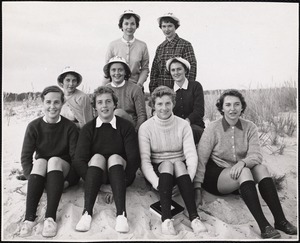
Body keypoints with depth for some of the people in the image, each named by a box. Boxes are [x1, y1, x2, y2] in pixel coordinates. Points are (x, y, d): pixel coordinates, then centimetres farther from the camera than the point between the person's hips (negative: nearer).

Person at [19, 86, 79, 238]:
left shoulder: (69, 127, -6)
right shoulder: (34, 126, -4)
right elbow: (25, 156, -7)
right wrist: (33, 180, -19)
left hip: (62, 170, -1)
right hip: (40, 172, 1)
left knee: (54, 160, -32)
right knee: (40, 162, -31)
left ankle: (50, 217, -42)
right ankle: (29, 217, -40)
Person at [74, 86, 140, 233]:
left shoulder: (126, 126, -2)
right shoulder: (88, 129, 2)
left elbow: (134, 158, -10)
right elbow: (79, 159, -8)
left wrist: (124, 180, -22)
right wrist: (91, 181, -22)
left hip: (119, 174, -1)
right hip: (96, 175, 1)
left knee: (115, 157, -29)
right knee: (97, 157, -27)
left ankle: (121, 214, -42)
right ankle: (87, 212, -37)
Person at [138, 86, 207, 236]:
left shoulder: (183, 125, 1)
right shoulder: (146, 127, -3)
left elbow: (191, 154, -9)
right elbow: (144, 160, -10)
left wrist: (188, 181, -24)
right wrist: (157, 183, -25)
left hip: (179, 171, 1)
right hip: (157, 170, -1)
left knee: (178, 163, -31)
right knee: (167, 164, -31)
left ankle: (194, 217, -39)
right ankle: (166, 219, -42)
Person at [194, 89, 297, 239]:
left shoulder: (249, 127, 1)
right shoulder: (213, 129, -9)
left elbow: (256, 155, -10)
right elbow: (201, 160, -10)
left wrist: (242, 162, -33)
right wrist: (197, 189, -16)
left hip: (239, 180, 4)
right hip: (215, 175, -3)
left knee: (261, 168, -25)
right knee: (244, 172, -32)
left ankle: (280, 220, -26)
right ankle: (263, 226, -35)